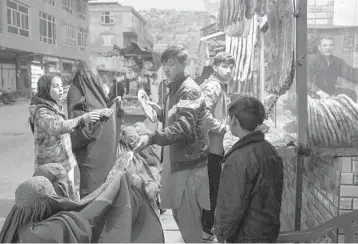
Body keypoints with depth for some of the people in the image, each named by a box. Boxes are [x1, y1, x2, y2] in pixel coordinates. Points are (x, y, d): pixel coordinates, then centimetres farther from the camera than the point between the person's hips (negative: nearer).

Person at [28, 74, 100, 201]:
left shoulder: (55, 107, 8)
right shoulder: (41, 112, -20)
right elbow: (57, 127, -40)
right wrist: (81, 120, -50)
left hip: (66, 162, 9)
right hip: (52, 167, -9)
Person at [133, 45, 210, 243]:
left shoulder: (190, 90, -16)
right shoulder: (174, 89, 14)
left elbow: (183, 126, -32)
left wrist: (151, 138, -45)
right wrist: (160, 113, 5)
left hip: (189, 164, -9)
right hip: (175, 161, 9)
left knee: (189, 223, -2)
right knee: (179, 216, 19)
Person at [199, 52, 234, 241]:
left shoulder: (220, 86, 17)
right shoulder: (212, 86, -16)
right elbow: (204, 114, -29)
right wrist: (223, 127, -19)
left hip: (214, 145, 10)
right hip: (211, 146, -10)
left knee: (211, 188, 18)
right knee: (213, 189, 0)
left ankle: (205, 225, 32)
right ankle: (205, 229, 14)